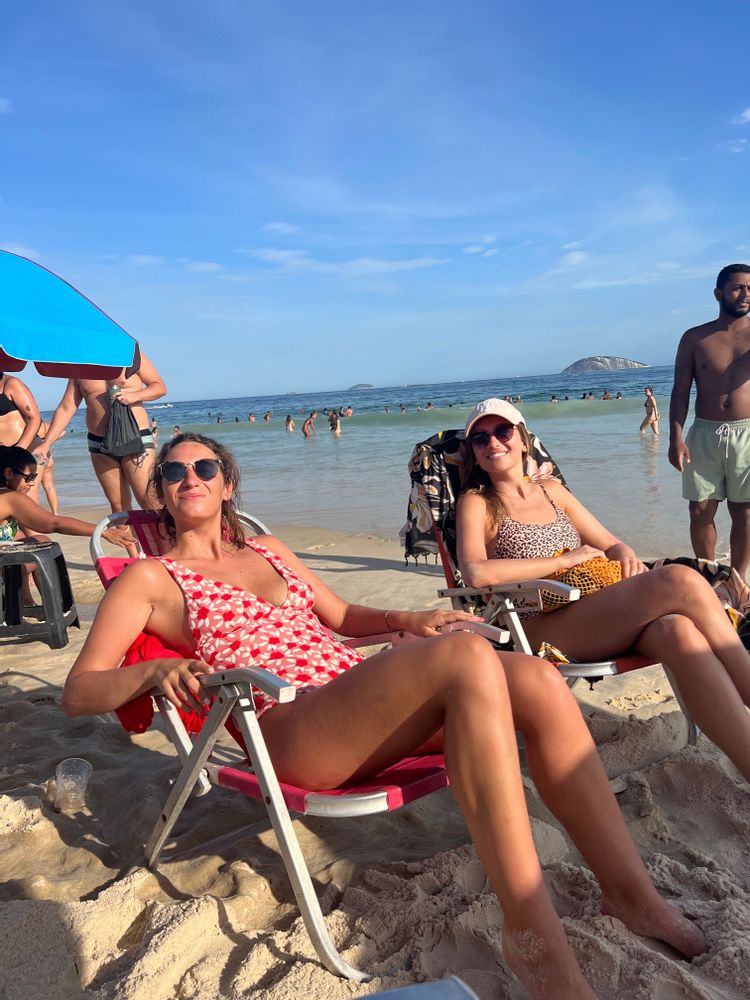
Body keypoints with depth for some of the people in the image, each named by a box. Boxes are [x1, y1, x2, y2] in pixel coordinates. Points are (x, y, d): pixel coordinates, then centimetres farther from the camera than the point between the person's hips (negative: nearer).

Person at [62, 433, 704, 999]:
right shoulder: (151, 578, 9)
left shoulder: (268, 549, 26)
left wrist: (403, 619, 13)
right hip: (294, 729, -6)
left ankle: (630, 890, -6)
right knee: (469, 656, -32)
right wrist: (156, 670, -19)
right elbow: (78, 691, 3)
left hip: (366, 706, 7)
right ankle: (530, 930, -29)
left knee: (539, 681, -17)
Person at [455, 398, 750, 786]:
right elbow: (476, 573, -13)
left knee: (678, 630, -32)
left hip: (598, 620, 5)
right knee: (681, 582, -27)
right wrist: (566, 559, -7)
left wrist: (626, 556, -2)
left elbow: (612, 545, 24)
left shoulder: (553, 491, 24)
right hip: (539, 629, -5)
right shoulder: (476, 503, 7)